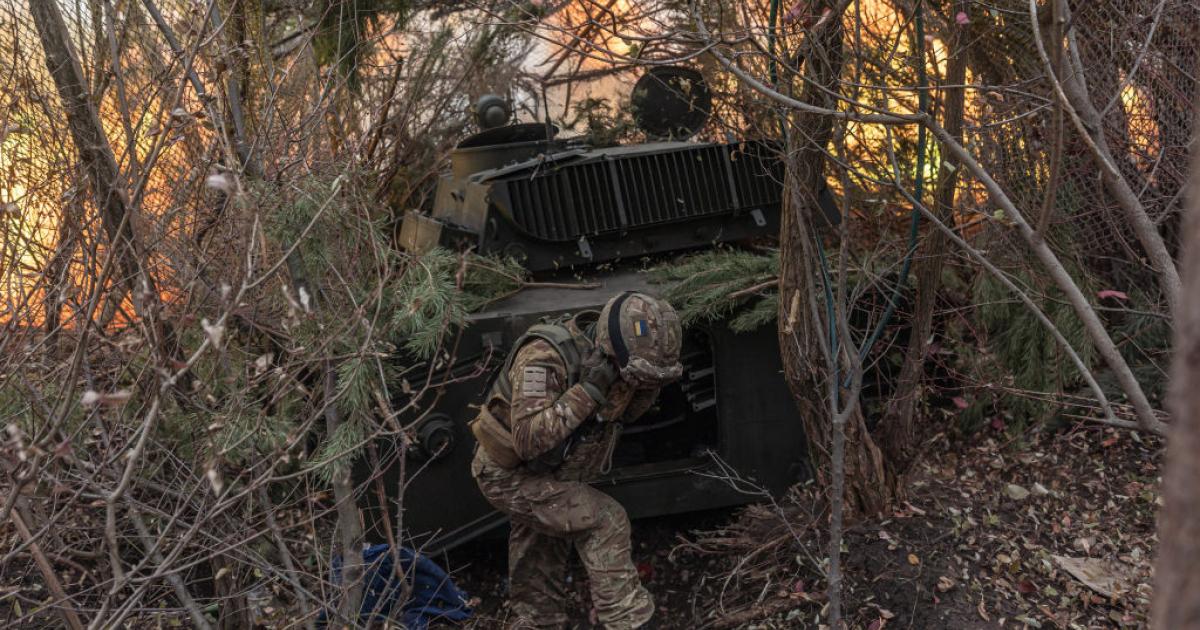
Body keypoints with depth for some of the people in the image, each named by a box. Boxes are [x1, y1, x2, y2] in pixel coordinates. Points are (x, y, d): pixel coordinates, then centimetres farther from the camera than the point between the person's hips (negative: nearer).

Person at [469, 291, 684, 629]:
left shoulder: (612, 360, -11)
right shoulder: (544, 358, -33)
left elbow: (626, 412, 4)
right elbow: (528, 440, -38)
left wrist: (649, 380, -17)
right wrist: (588, 391, -40)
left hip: (552, 476, 8)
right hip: (510, 475, -8)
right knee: (605, 522, -17)